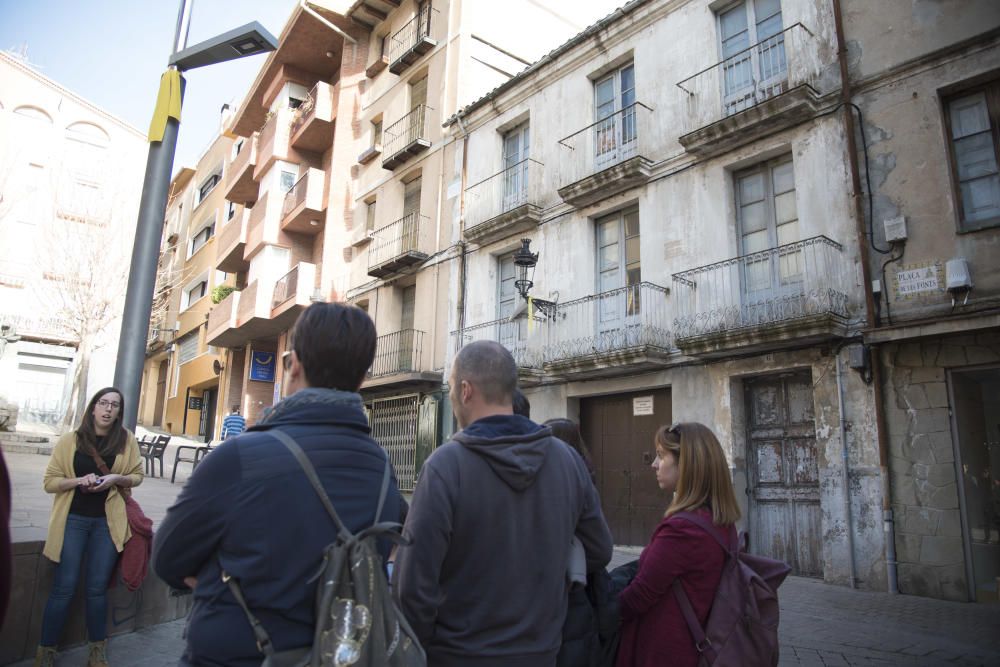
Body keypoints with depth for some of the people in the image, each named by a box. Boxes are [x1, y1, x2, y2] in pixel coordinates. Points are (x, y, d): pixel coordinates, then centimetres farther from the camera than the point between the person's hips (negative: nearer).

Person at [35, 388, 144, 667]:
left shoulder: (127, 440, -2)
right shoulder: (69, 440, -4)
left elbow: (137, 475, 6)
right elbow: (50, 481, -1)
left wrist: (116, 479, -14)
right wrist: (79, 480, -19)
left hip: (107, 521, 1)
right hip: (73, 519, -1)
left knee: (97, 588, 7)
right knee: (64, 588, 1)